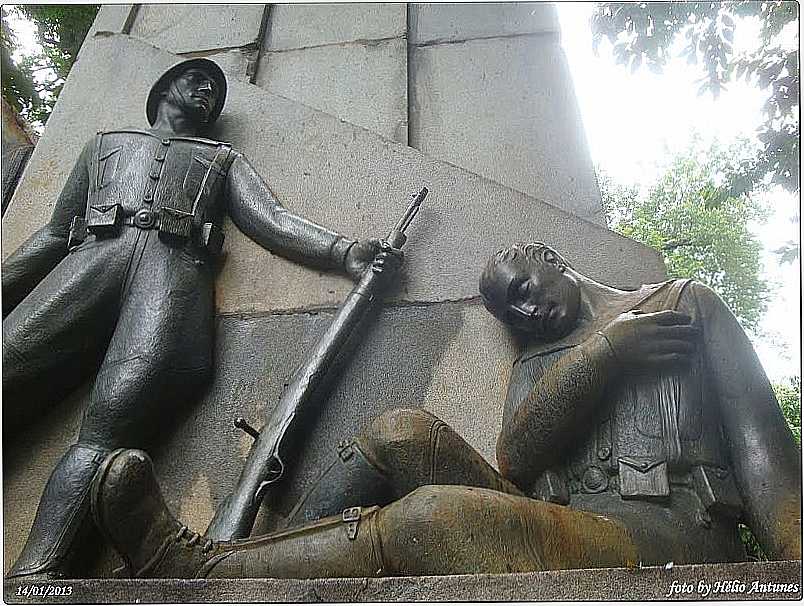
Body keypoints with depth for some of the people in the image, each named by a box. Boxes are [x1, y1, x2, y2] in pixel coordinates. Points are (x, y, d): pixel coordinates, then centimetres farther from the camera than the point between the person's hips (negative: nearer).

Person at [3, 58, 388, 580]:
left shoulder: (224, 158, 34)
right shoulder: (106, 143, 39)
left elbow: (272, 221, 17)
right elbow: (56, 232, 32)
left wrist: (346, 251, -1)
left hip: (177, 266, -2)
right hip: (94, 255, 2)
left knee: (115, 416, -29)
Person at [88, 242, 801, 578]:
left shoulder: (682, 301, 15)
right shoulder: (536, 361, 24)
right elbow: (514, 458, 2)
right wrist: (607, 350, -4)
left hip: (668, 539, -5)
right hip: (553, 534, 5)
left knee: (431, 518, -30)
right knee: (401, 433, -9)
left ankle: (196, 567, -15)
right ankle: (262, 570, -16)